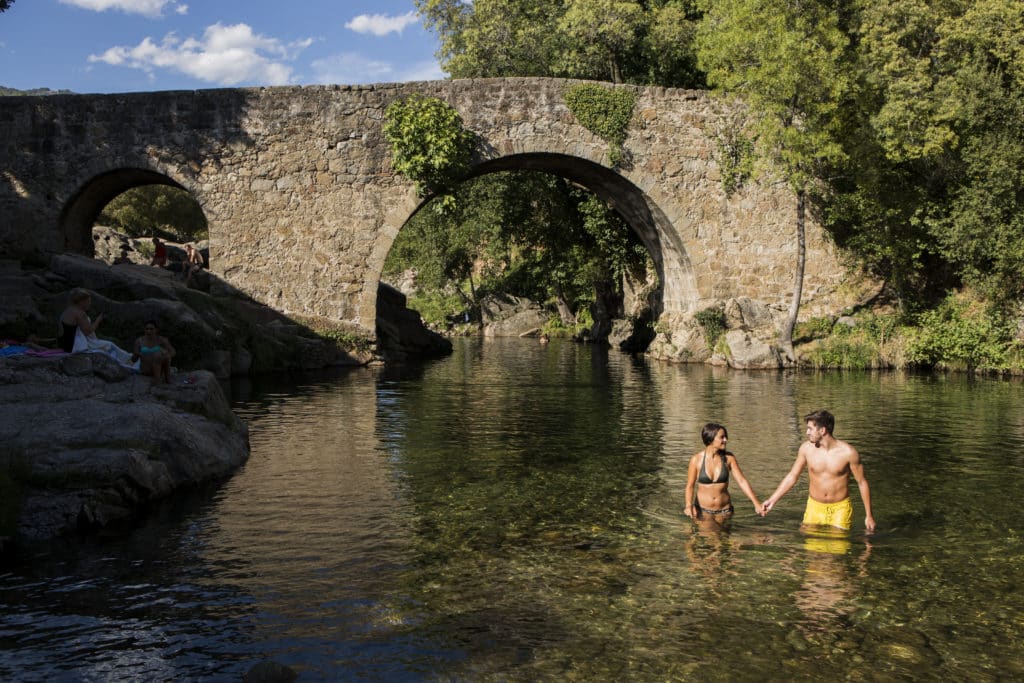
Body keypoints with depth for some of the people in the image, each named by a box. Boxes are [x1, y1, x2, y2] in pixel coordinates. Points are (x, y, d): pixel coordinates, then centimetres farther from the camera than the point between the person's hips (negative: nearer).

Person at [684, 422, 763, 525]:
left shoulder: (729, 458, -6)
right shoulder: (696, 459, -11)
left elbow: (742, 481, -7)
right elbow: (690, 486, -6)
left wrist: (756, 504, -15)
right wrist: (689, 506, -24)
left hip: (724, 511, 2)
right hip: (703, 510, -2)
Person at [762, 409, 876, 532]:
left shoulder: (848, 452, -15)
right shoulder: (806, 448, -7)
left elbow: (862, 482, -4)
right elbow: (792, 476, 6)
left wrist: (868, 515, -2)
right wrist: (773, 499, 2)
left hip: (840, 509, -2)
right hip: (815, 508, 2)